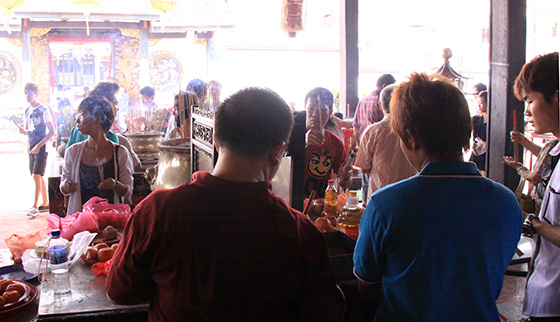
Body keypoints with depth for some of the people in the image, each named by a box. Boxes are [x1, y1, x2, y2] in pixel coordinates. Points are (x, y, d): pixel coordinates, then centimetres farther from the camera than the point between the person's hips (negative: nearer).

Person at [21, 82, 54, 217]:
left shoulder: (43, 110, -11)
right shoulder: (27, 111, 10)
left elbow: (52, 131, -12)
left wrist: (38, 145, -16)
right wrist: (23, 131, -4)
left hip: (41, 148, -7)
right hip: (32, 147, 7)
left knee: (37, 175, -12)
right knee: (39, 176, 12)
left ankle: (35, 206, -9)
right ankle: (45, 203, 22)